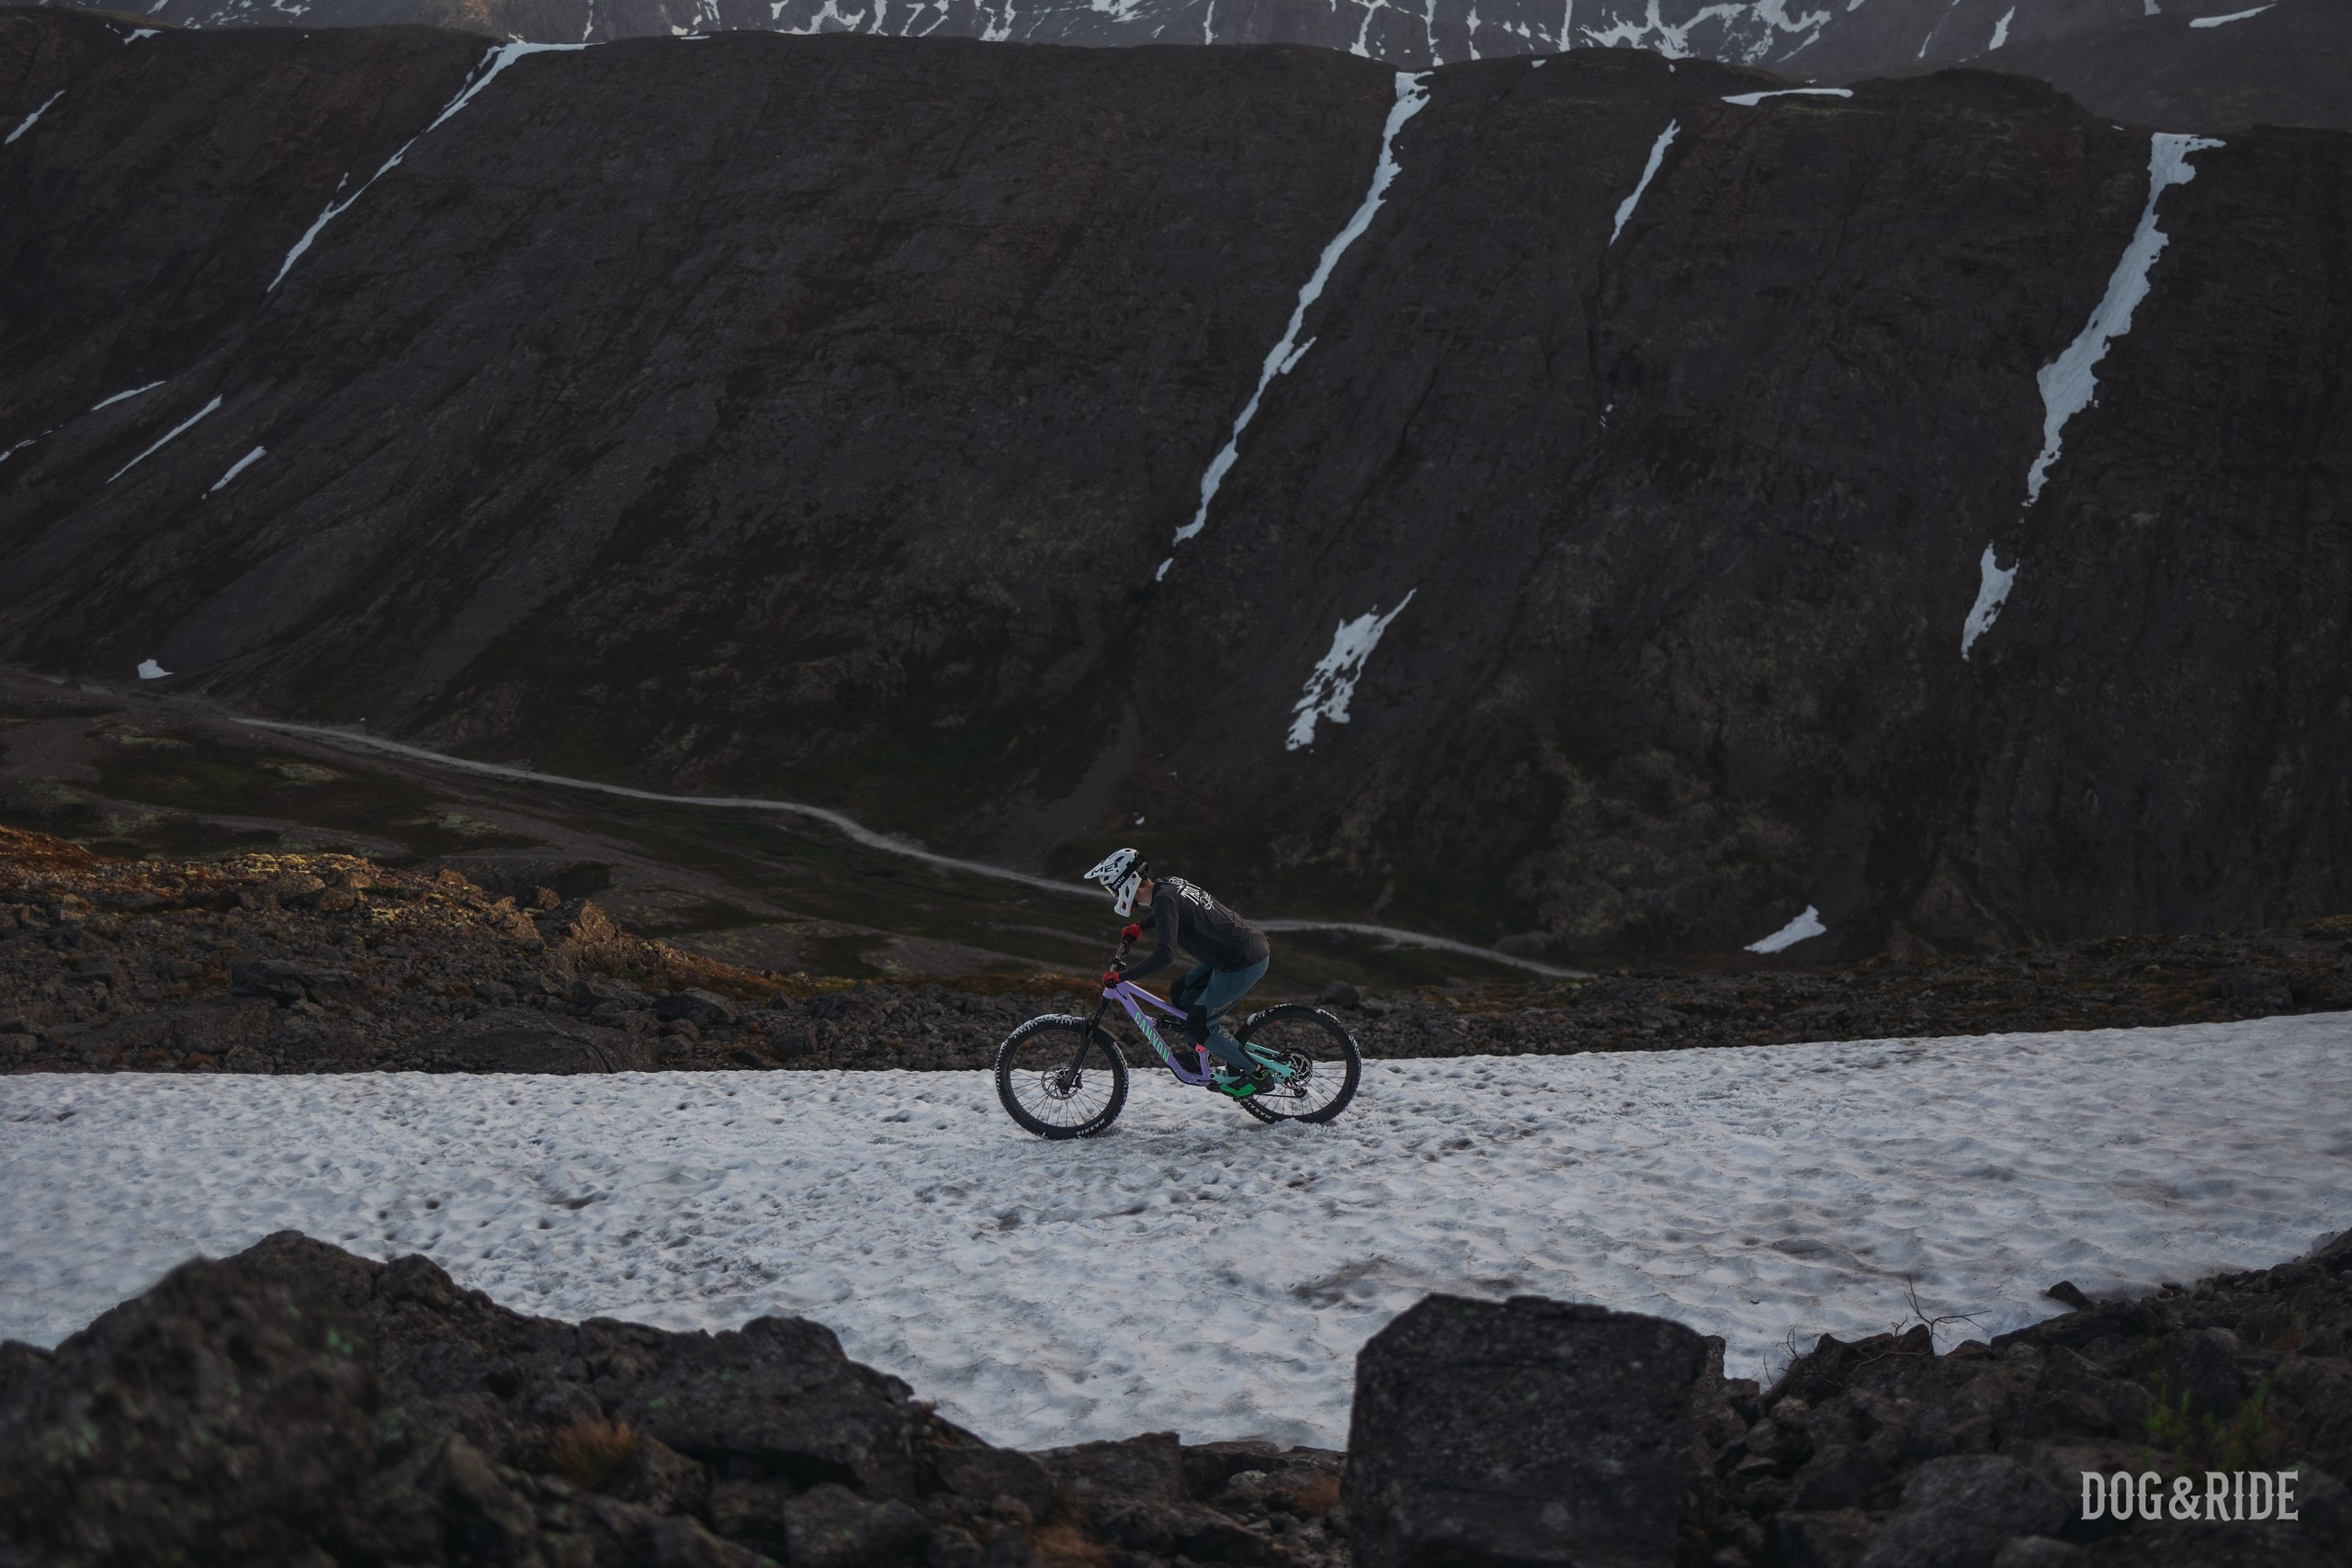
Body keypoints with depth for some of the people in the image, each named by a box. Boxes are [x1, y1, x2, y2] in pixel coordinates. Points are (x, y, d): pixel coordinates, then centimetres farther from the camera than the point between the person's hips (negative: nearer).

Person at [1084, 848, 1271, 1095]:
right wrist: (1139, 926, 29)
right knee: (1181, 995, 17)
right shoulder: (1168, 884, 7)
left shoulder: (1165, 900, -22)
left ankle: (1256, 1074, 6)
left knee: (1198, 1025, -4)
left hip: (1244, 963, -10)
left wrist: (1125, 974, -24)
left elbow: (1164, 955, -32)